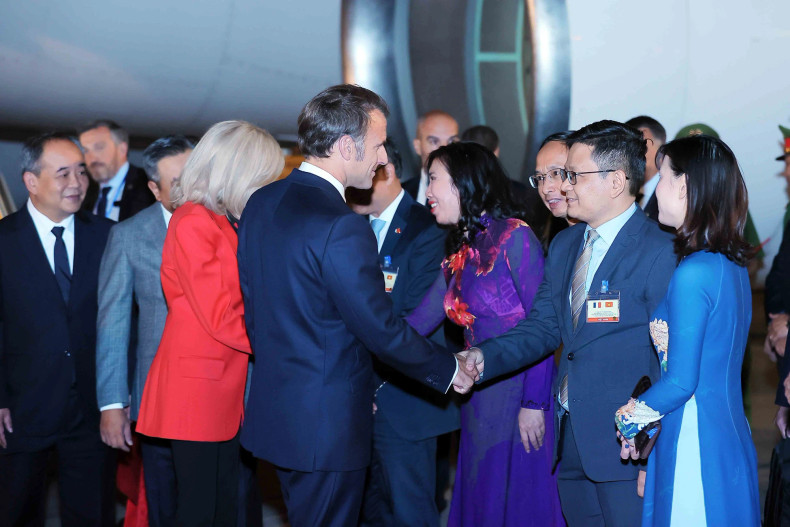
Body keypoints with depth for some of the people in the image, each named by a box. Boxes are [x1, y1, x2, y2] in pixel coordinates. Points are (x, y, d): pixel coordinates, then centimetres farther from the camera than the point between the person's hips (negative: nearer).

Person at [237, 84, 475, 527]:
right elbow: (382, 330, -19)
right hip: (328, 424, -9)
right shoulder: (342, 228, -24)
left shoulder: (262, 203, 4)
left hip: (273, 408, 9)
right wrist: (450, 369, -4)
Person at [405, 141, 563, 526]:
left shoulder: (514, 237, -11)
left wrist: (534, 403, -18)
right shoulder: (461, 253, 12)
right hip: (479, 403, 7)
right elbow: (420, 321, 10)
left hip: (518, 394, -7)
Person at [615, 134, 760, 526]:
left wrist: (629, 419, -4)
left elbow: (680, 381, -19)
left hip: (695, 453, -9)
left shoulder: (693, 273, -20)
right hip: (732, 440, 9)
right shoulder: (733, 265, 8)